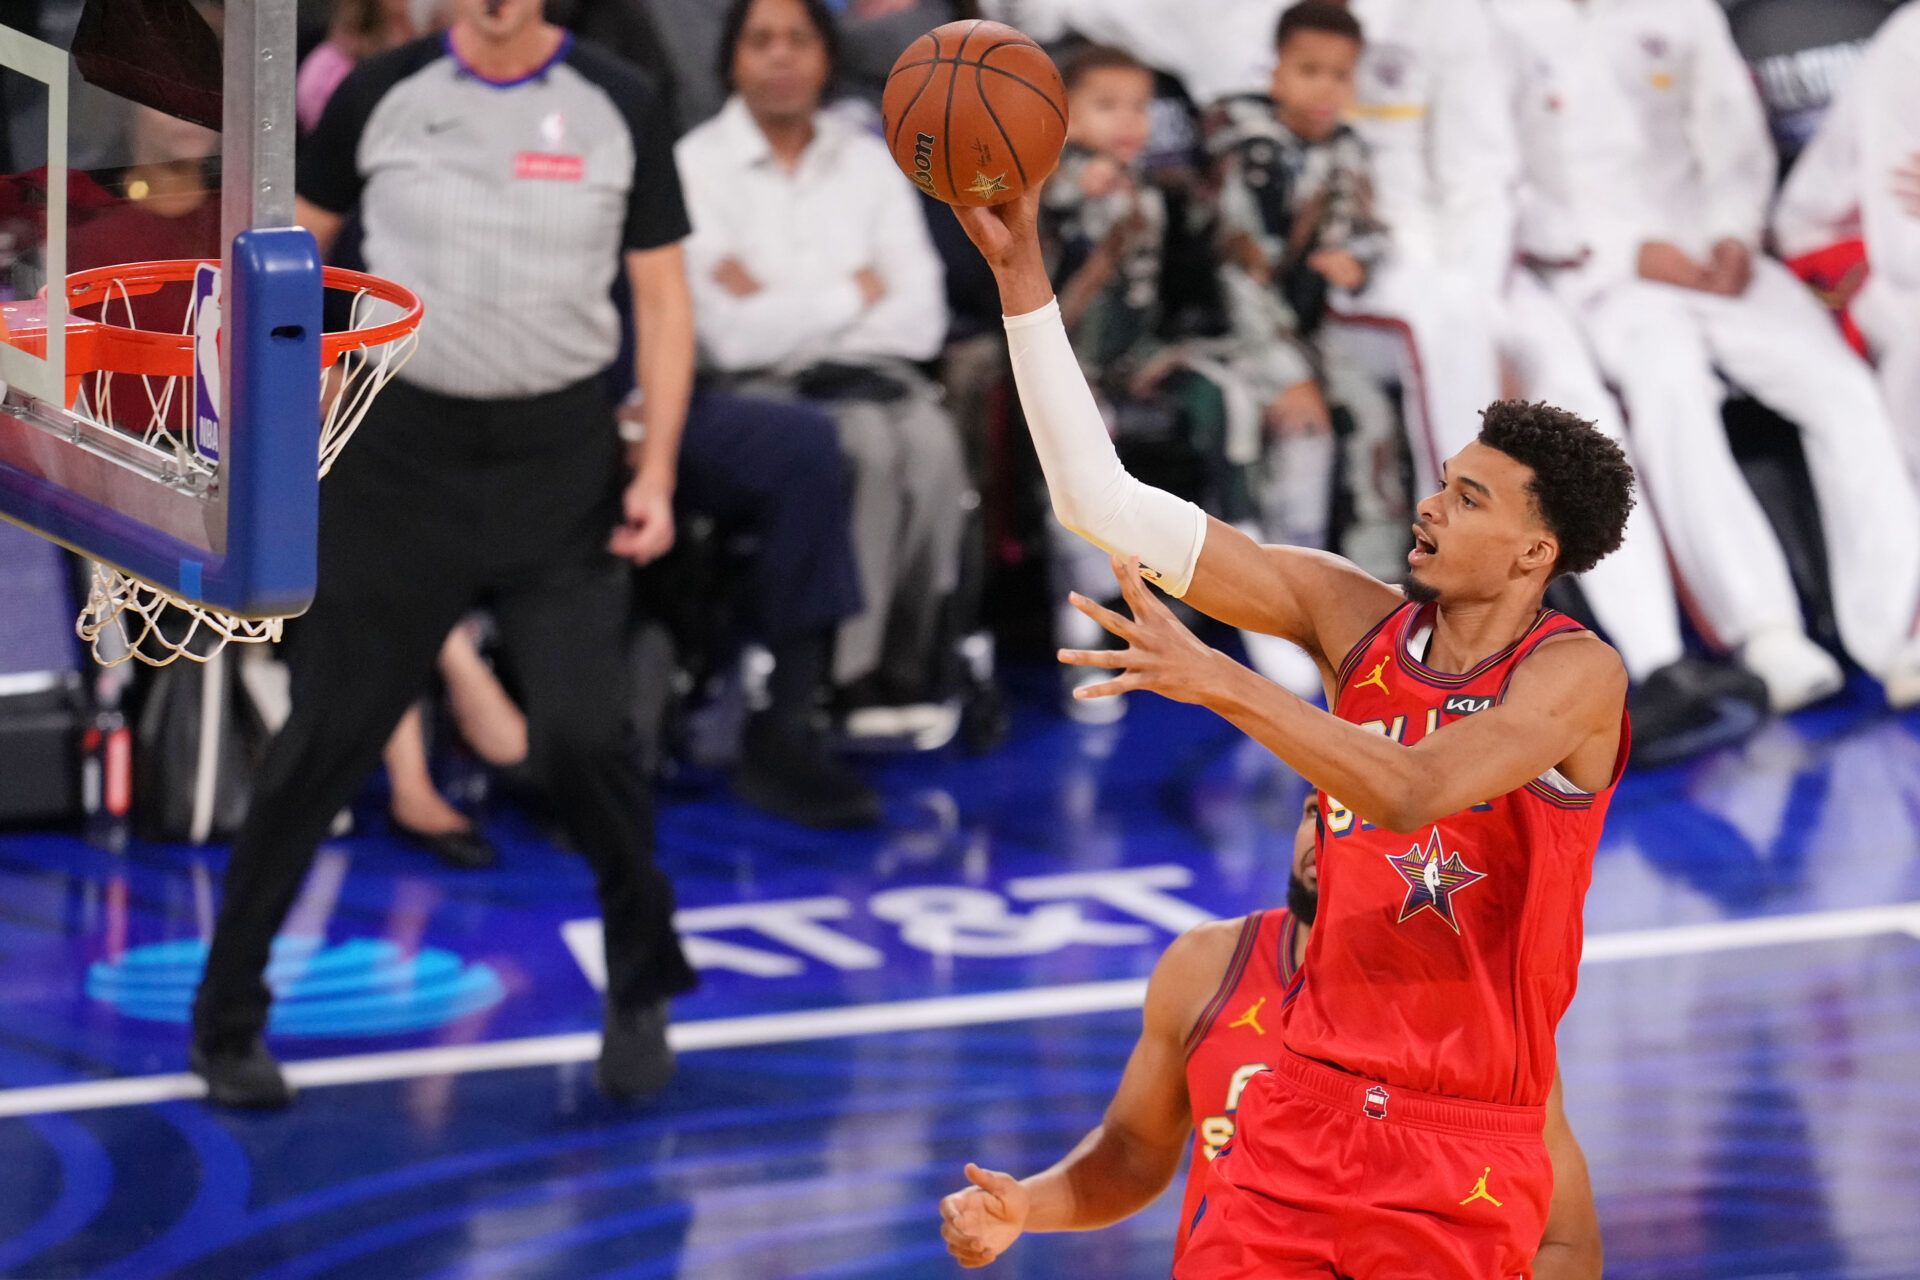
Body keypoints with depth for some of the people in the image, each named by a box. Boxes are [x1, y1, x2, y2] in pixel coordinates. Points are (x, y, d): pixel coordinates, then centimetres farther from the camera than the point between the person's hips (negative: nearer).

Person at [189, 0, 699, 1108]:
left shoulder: (617, 106, -2)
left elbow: (664, 299, 2)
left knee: (584, 736, -8)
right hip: (404, 447, 0)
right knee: (328, 736, 1)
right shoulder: (381, 96, -1)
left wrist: (656, 473, -5)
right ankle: (228, 1015, 13)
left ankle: (643, 996, 15)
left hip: (564, 458, 0)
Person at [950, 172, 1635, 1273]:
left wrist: (1220, 681, -36)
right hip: (1306, 1109, 5)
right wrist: (1022, 275, -5)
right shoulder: (1355, 617, 4)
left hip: (1462, 1153, -4)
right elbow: (1108, 503, 1)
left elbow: (1411, 791, -29)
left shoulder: (1576, 676, -11)